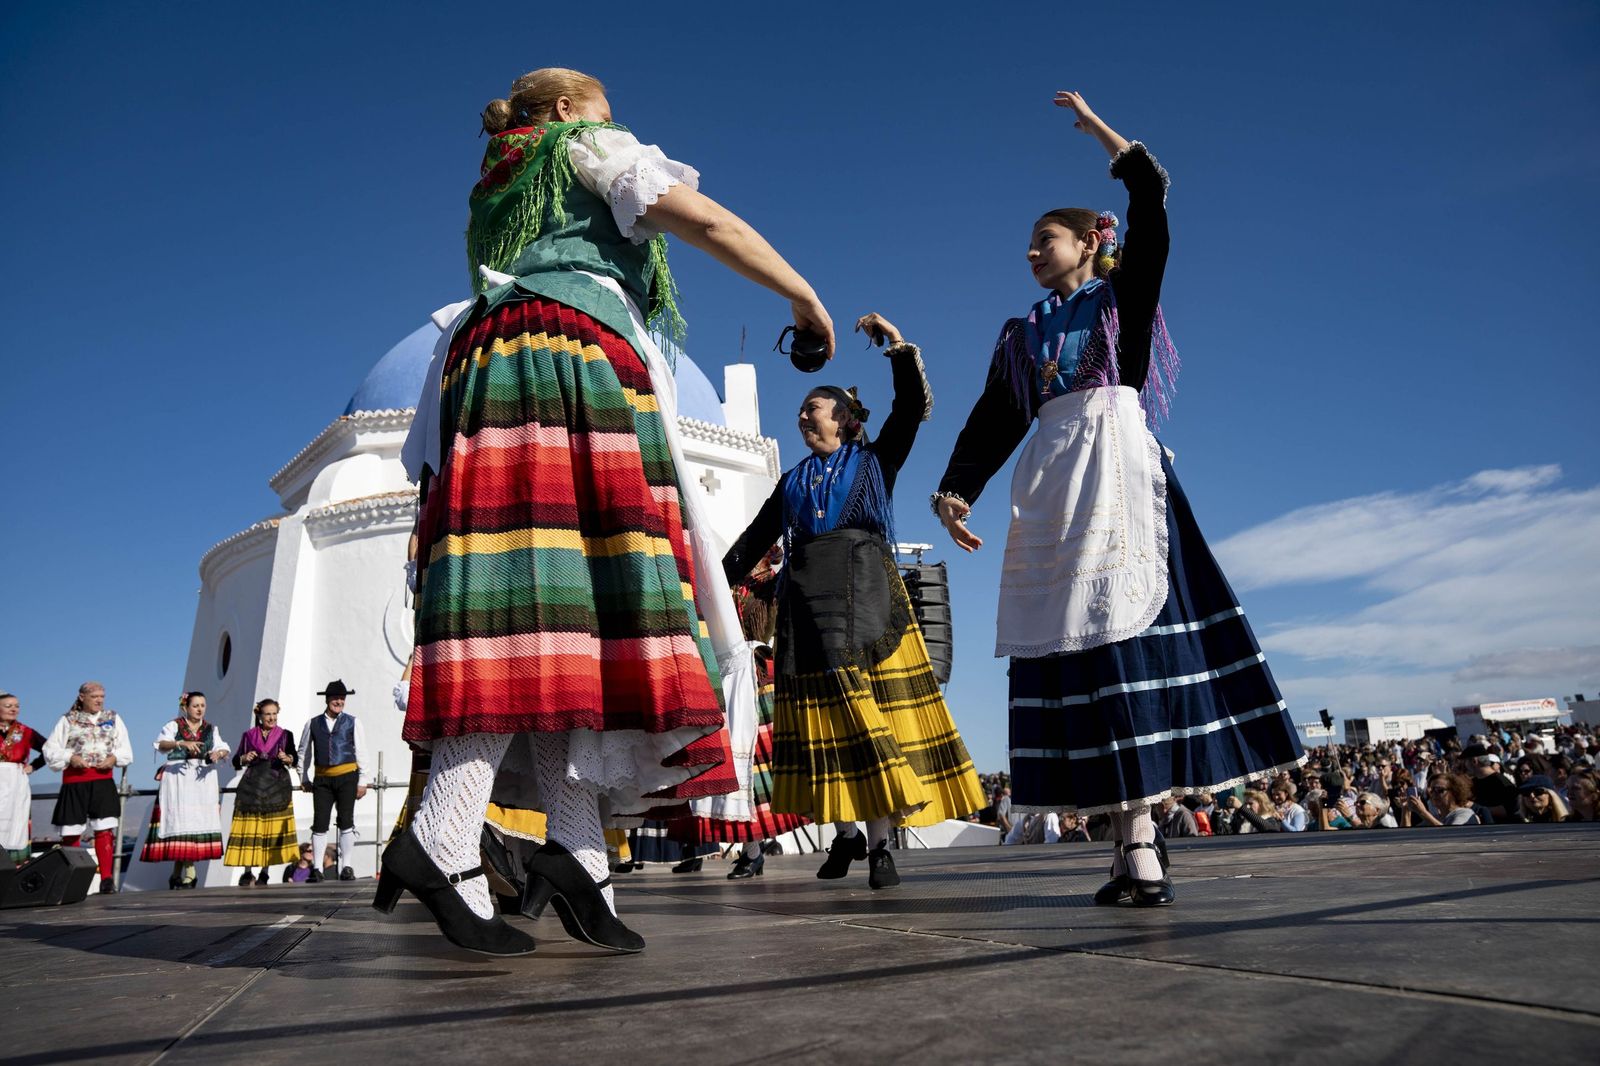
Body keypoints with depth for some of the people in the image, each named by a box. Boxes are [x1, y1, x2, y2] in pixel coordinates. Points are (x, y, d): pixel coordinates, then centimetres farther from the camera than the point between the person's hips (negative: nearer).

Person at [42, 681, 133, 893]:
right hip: (74, 782, -1)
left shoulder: (113, 718, 13)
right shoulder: (68, 720, 7)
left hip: (103, 781, 1)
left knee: (104, 830, -7)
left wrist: (114, 758, -6)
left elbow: (125, 749, 13)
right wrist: (71, 758, -13)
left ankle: (107, 879, -7)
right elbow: (51, 750, 3)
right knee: (71, 832, 1)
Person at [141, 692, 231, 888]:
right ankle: (189, 872, 2)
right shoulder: (174, 726, 4)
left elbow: (224, 749, 6)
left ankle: (179, 872, 3)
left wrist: (219, 753, -18)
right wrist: (182, 743, -31)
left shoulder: (211, 729, 15)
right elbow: (161, 745, -14)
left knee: (198, 821, -4)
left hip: (203, 780, 3)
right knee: (180, 822, -6)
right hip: (178, 779, -3)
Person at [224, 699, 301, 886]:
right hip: (252, 785, 1)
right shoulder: (249, 735, 10)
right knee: (249, 829, -5)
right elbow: (236, 761, 12)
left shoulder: (285, 735, 8)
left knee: (272, 829, -3)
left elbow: (295, 758, 1)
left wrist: (287, 759, -20)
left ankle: (265, 873, 4)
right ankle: (247, 872, 1)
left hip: (277, 786, 0)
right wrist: (245, 759, -9)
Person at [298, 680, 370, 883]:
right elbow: (303, 752, 18)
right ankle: (317, 869, 8)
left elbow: (361, 752, 4)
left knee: (346, 822, -3)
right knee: (320, 823, 0)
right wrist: (304, 778, 15)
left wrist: (362, 781, 0)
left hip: (347, 776, -1)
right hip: (322, 779, 1)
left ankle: (346, 867, 1)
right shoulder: (313, 724, 9)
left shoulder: (353, 722, 4)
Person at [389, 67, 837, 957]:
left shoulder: (495, 194, 38)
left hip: (490, 366, 7)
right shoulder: (592, 148, 18)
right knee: (583, 598, -18)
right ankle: (441, 843, -28)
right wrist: (806, 298, 9)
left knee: (536, 614, -9)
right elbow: (708, 222, 4)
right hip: (576, 356, -7)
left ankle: (576, 850, -20)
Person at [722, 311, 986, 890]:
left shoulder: (874, 461, 14)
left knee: (874, 713, -8)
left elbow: (913, 409, 3)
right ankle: (845, 832, 10)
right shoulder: (792, 480, 23)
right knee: (820, 717, -2)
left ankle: (878, 844, -5)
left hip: (867, 596, -3)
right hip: (806, 601, 3)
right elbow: (755, 537, 23)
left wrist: (899, 347, -3)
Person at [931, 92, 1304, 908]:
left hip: (1119, 466, -3)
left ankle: (1139, 837, -12)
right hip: (1053, 487, 3)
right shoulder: (1020, 336, 23)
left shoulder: (1123, 298, 16)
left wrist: (1094, 125, 15)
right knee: (1076, 642, -7)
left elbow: (1152, 198, 6)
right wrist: (955, 490, -1)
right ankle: (1134, 839, -5)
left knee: (1127, 627, -14)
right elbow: (994, 418, 13)